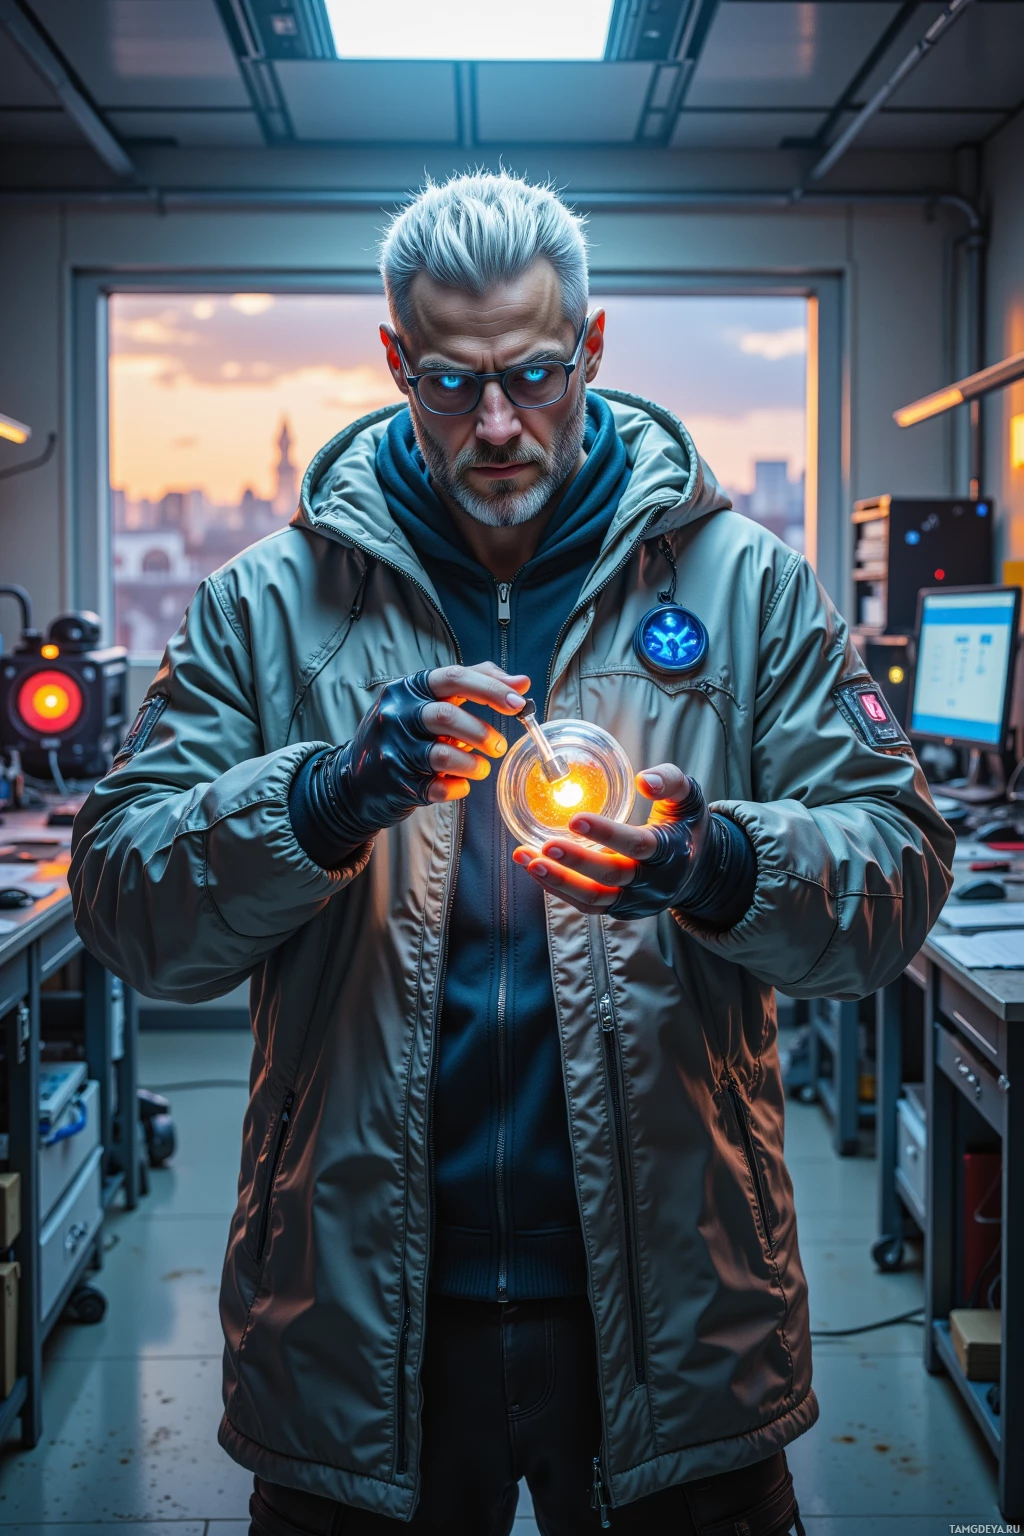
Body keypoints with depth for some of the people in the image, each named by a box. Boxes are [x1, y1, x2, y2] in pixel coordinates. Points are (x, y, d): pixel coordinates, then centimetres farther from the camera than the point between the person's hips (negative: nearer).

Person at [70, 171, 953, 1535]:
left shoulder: (747, 586, 1)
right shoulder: (266, 603, 0)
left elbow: (900, 871, -3)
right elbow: (125, 907, -6)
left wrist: (719, 865, -23)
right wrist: (329, 796, -23)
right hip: (361, 1310, 0)